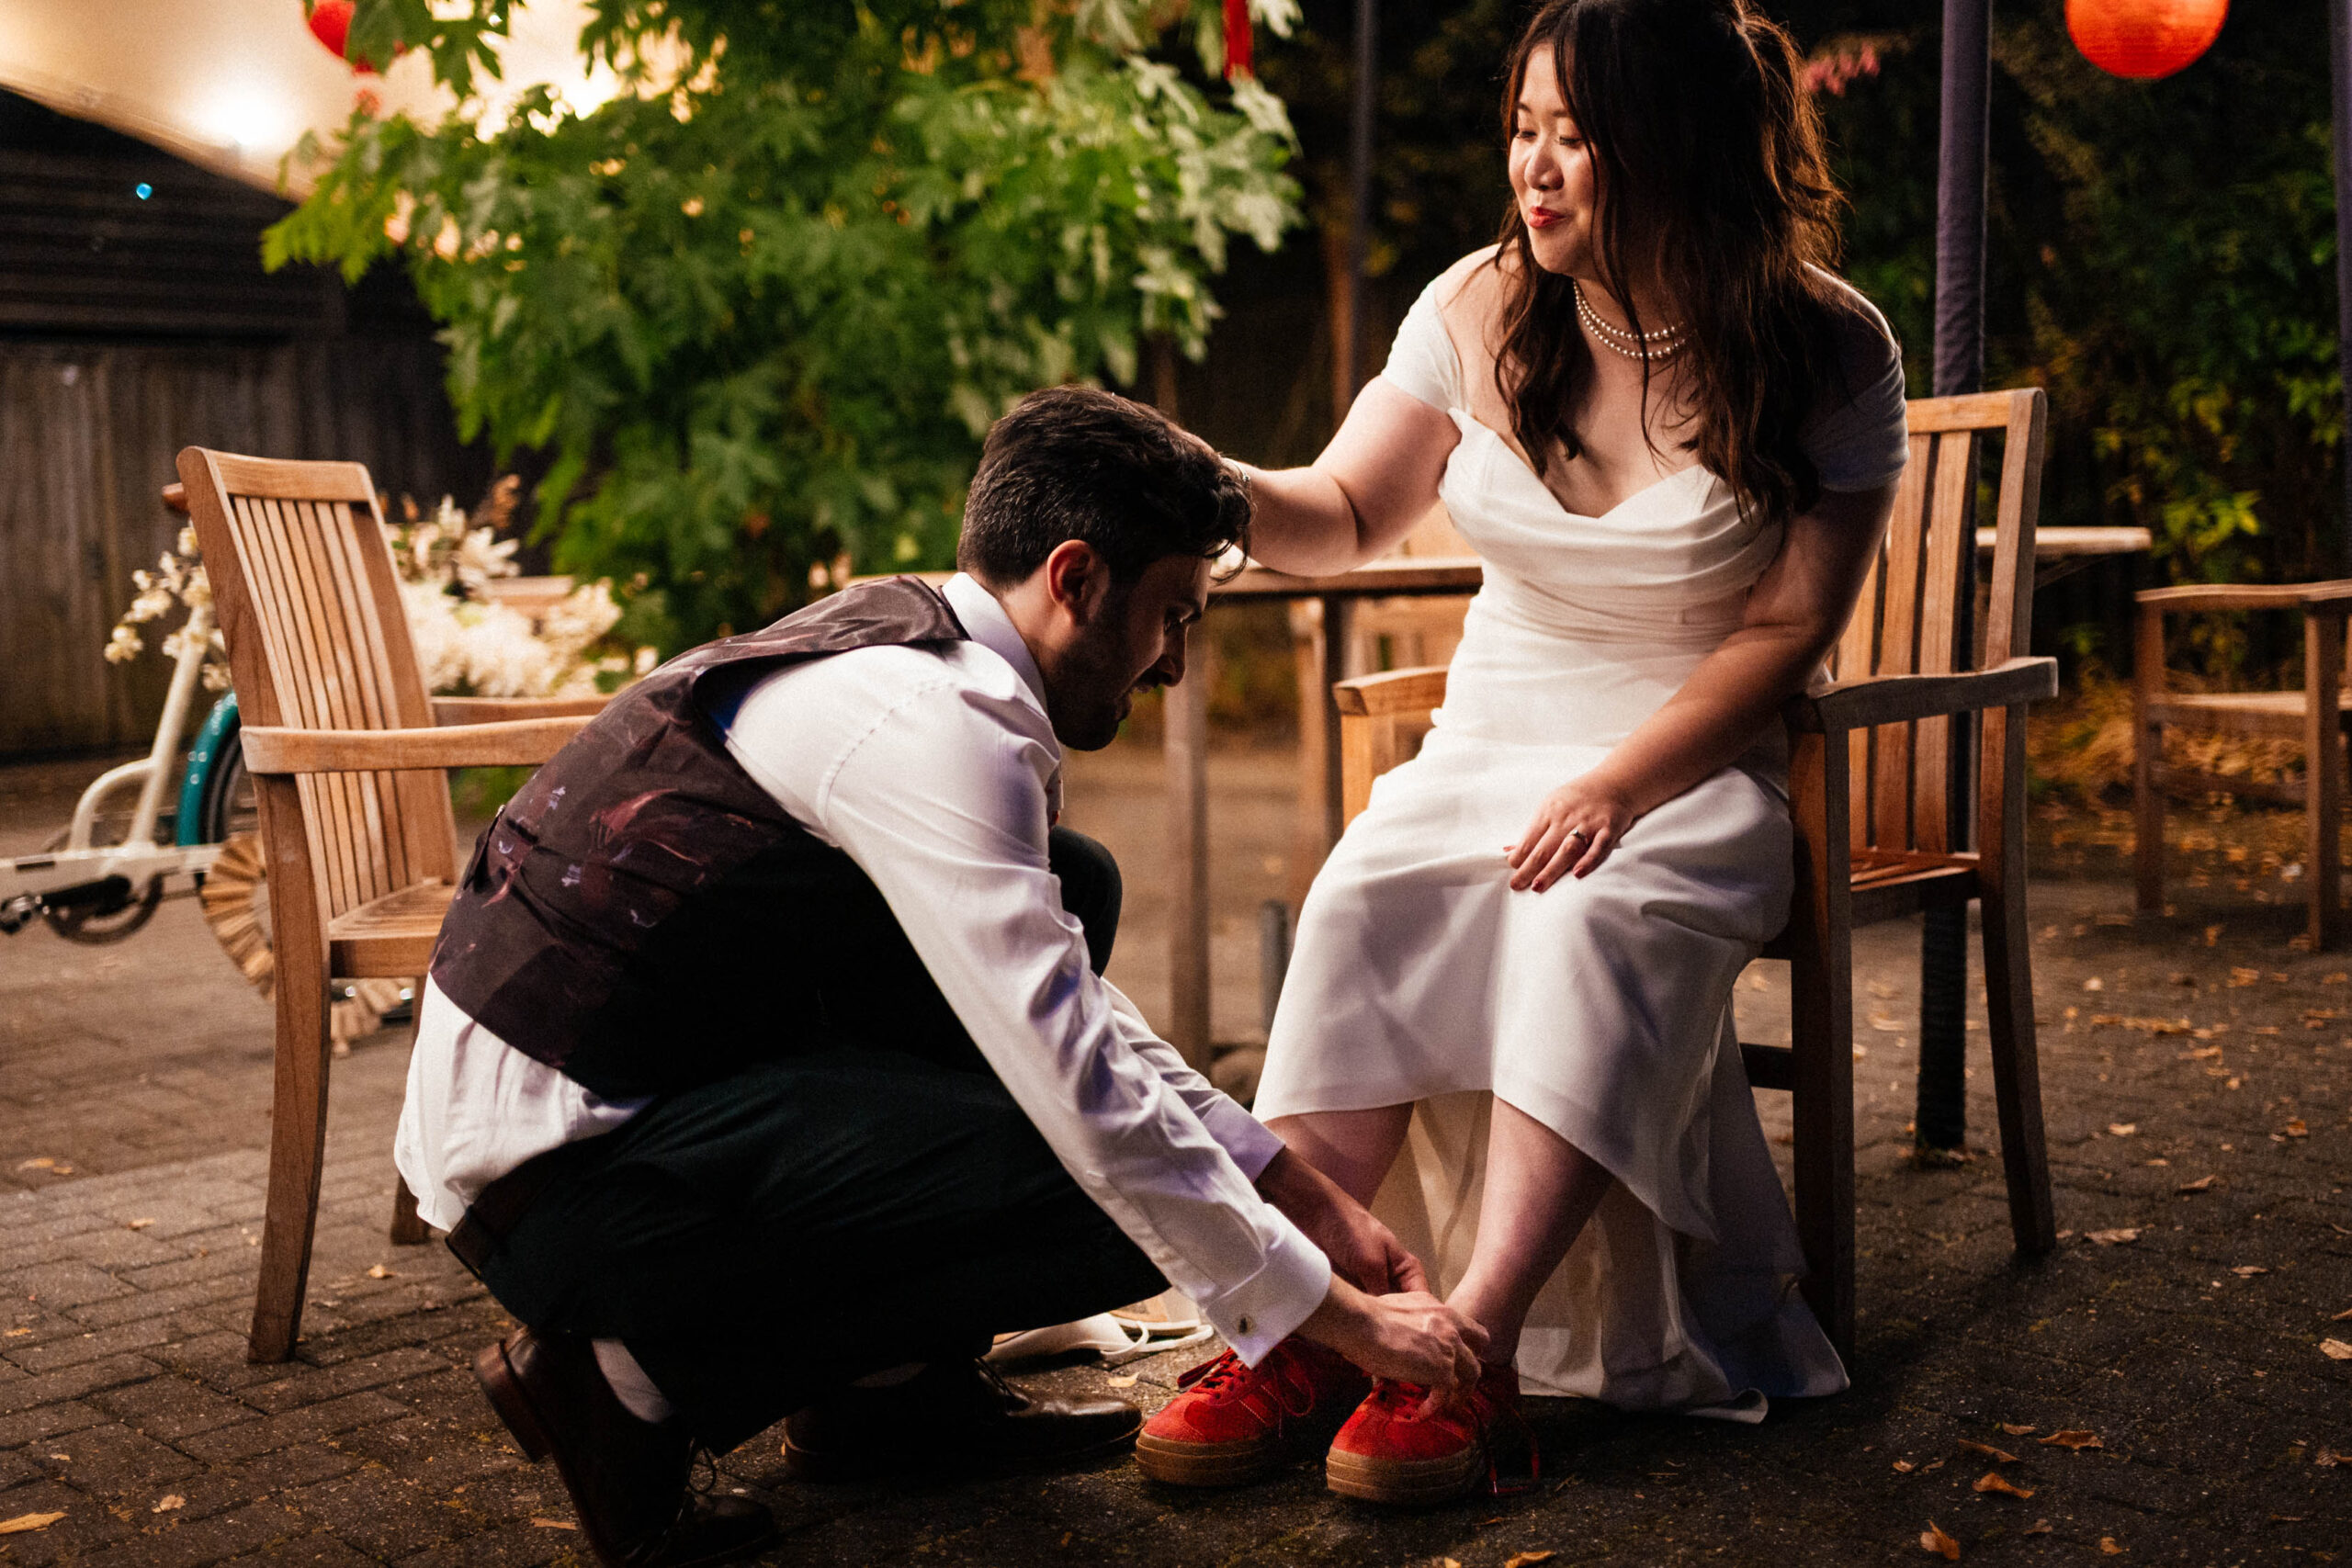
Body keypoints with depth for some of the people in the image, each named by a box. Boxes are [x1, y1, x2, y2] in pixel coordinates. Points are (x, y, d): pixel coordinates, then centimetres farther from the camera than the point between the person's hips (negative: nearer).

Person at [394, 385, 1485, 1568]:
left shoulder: (902, 646, 10)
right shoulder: (938, 721, -21)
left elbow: (1081, 1012, 16)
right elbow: (1089, 1096, -23)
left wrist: (1310, 1200, 14)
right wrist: (1343, 1318, -13)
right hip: (555, 1177, -10)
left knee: (1071, 892, 10)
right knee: (1117, 1202, -16)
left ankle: (895, 1381, 13)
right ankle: (643, 1374, -5)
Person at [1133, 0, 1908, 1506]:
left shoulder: (1825, 353, -8)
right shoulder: (1481, 310, 1)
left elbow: (1787, 630, -8)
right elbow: (1346, 518, 7)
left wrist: (1619, 785, -20)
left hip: (1697, 764, -3)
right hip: (1493, 742, 3)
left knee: (1596, 926, -36)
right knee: (1362, 905, -28)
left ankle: (1470, 1351, -36)